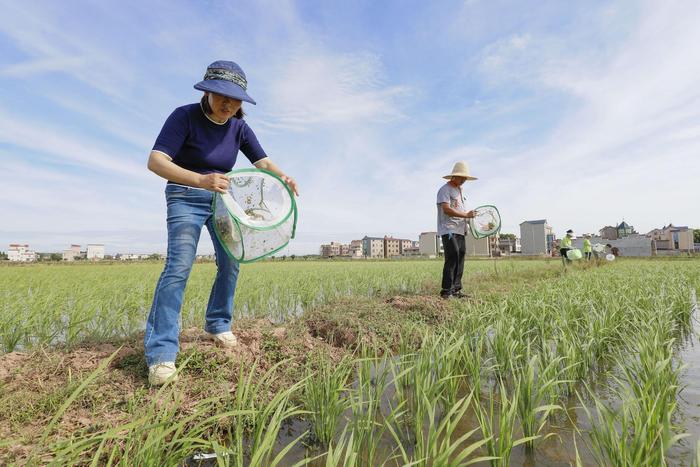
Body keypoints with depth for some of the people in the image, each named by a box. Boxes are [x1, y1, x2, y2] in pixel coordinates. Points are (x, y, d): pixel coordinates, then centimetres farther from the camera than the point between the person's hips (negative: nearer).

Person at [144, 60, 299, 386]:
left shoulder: (238, 127, -2)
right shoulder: (185, 116, -18)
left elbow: (262, 162, -3)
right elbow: (156, 161, -28)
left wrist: (282, 177, -27)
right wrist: (201, 180, -46)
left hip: (221, 198, 5)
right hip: (185, 197, -5)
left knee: (230, 263, 1)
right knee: (179, 265, -21)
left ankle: (217, 325, 22)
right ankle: (160, 354, -18)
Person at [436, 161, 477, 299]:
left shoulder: (459, 190, 22)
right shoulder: (445, 189, -7)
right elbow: (446, 209, -19)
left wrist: (468, 216, 11)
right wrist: (466, 215, -18)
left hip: (460, 230, 9)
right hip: (448, 230, -9)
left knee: (460, 257, 6)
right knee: (452, 257, -15)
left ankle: (456, 290, 13)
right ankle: (446, 291, -9)